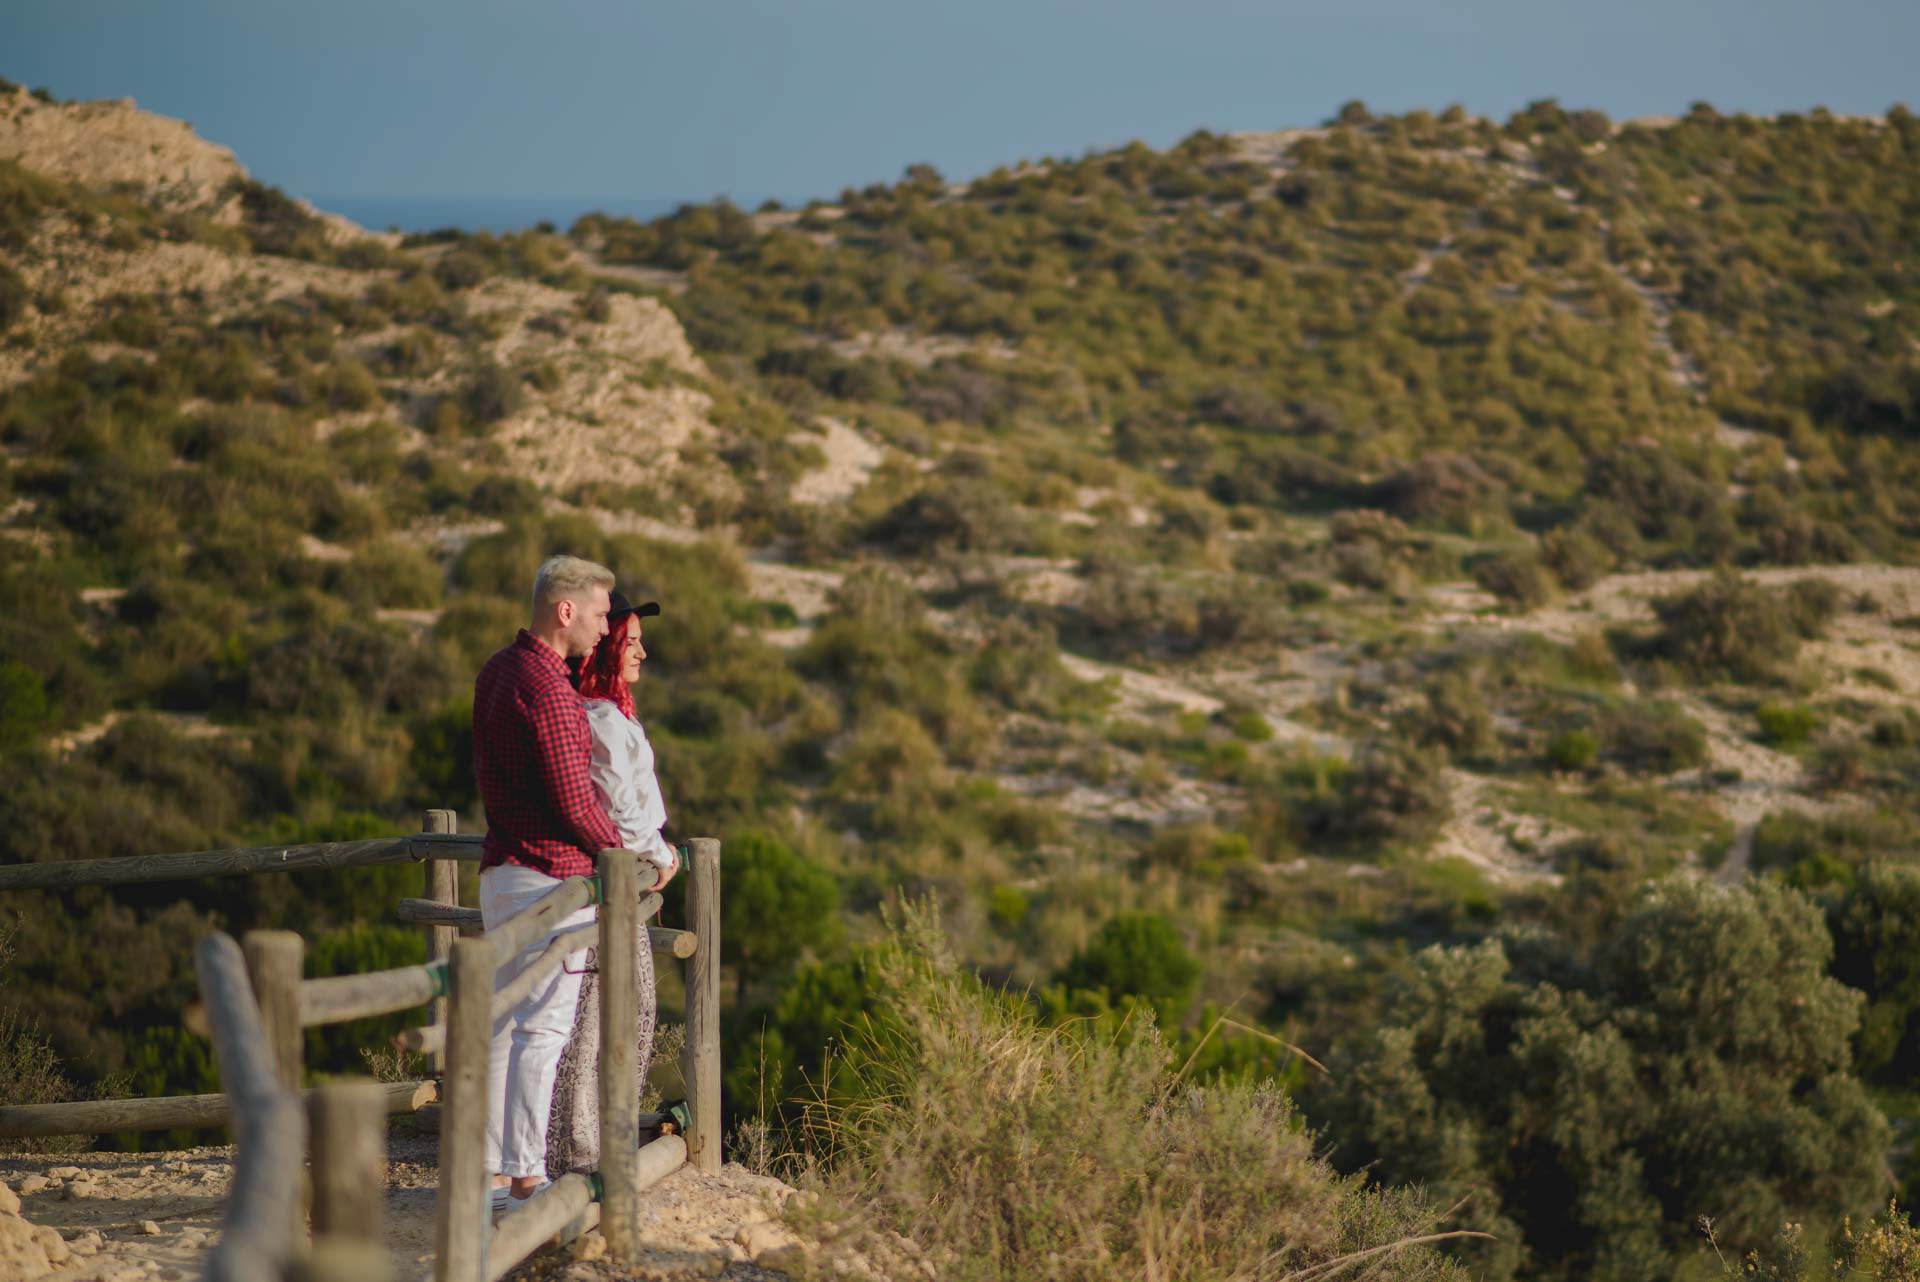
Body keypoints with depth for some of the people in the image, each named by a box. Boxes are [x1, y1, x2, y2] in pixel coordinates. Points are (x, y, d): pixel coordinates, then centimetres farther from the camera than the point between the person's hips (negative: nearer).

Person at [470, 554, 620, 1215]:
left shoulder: (495, 673, 13)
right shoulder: (546, 688, -18)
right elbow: (573, 800, -17)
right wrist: (622, 852, -4)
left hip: (502, 867, 9)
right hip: (551, 874, -9)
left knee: (505, 1024, 11)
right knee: (544, 1028, -6)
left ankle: (494, 1169, 13)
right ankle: (527, 1173, -5)